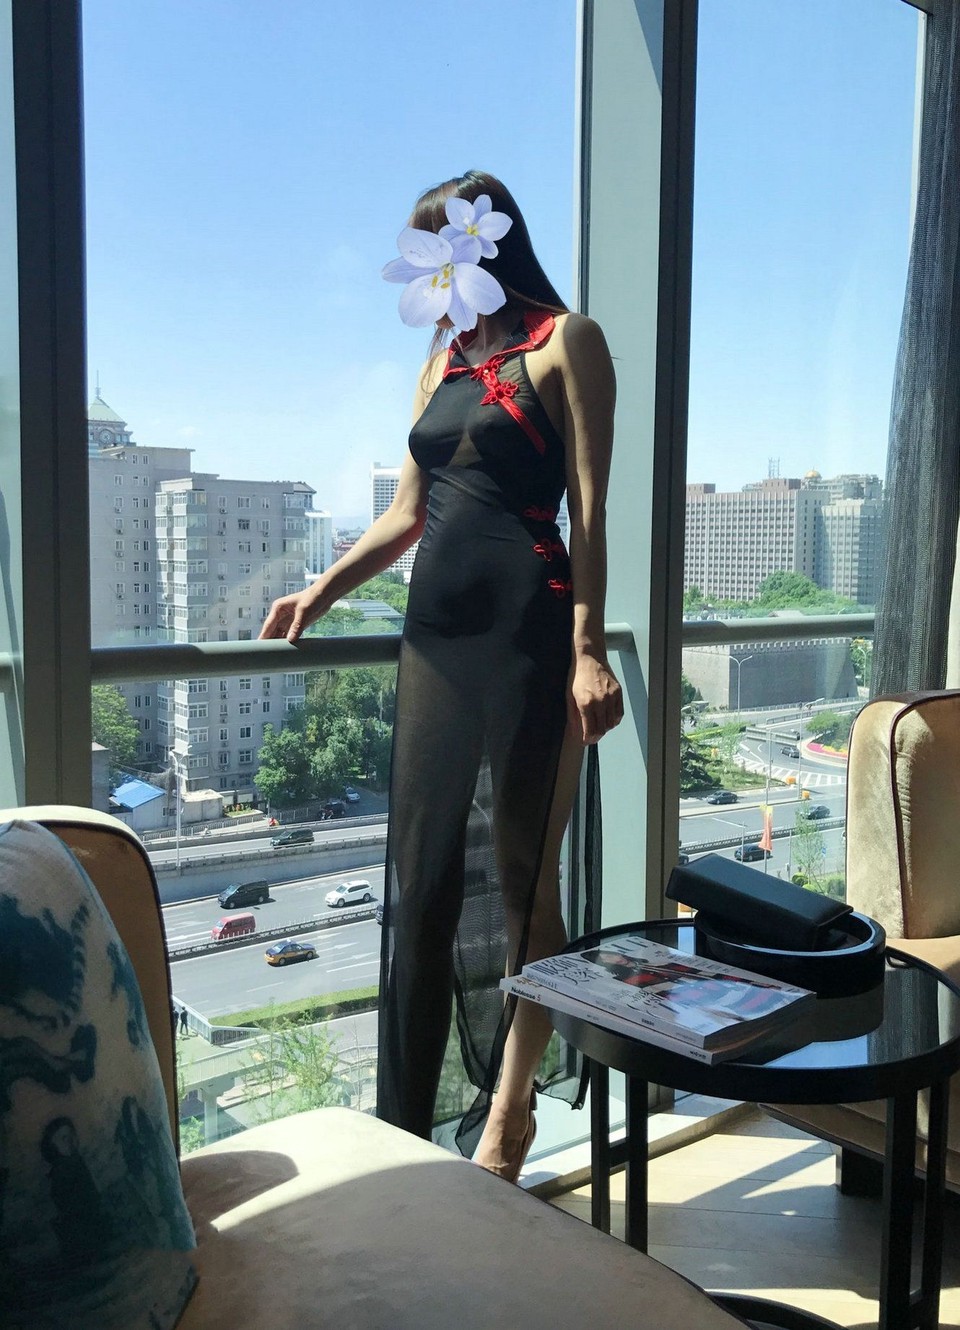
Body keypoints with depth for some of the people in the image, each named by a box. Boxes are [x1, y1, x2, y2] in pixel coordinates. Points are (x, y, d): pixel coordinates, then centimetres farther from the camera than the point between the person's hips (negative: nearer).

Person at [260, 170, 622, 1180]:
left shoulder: (565, 341, 1)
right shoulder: (444, 358, 20)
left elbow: (588, 508, -8)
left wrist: (588, 649, -16)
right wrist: (320, 592, 13)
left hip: (526, 630, -7)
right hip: (438, 629, 7)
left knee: (520, 877, 1)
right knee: (421, 873, 8)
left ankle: (505, 1116, 16)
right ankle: (405, 1115, 19)